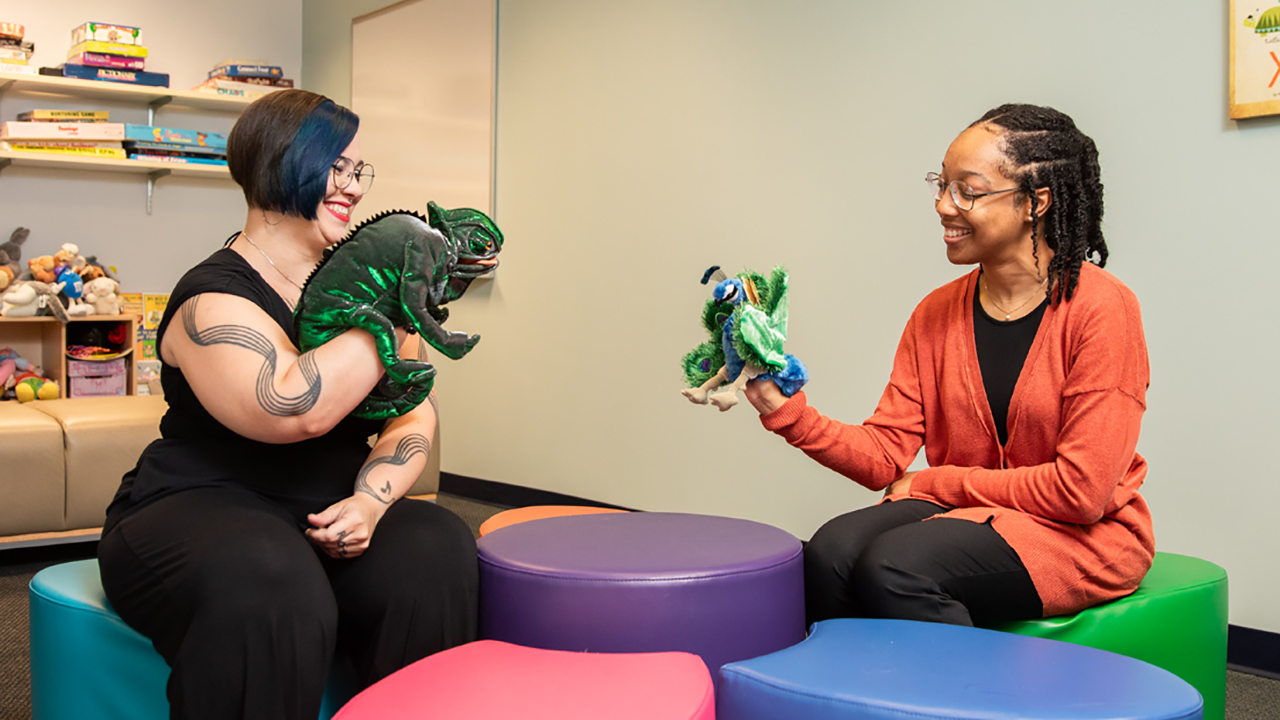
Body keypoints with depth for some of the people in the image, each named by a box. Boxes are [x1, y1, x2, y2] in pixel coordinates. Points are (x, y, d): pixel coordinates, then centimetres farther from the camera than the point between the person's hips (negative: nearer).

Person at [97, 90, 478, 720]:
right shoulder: (214, 296, -11)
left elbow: (414, 413, 6)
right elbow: (293, 410, -30)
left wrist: (372, 499, -14)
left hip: (330, 514, 5)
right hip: (203, 507, -5)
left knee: (436, 550, -24)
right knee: (266, 591, -38)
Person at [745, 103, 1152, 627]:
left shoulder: (1101, 308, -13)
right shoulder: (935, 314, 5)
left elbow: (1081, 490, -16)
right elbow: (884, 454, -1)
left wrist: (934, 482, -8)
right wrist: (786, 411, -16)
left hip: (1085, 536, -5)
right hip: (967, 519, 5)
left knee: (894, 567, -28)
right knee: (829, 553, -23)